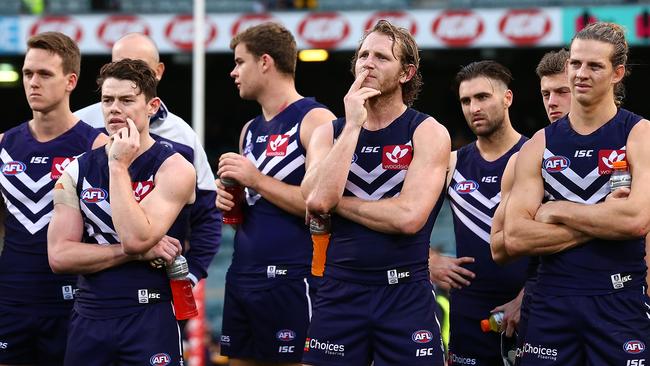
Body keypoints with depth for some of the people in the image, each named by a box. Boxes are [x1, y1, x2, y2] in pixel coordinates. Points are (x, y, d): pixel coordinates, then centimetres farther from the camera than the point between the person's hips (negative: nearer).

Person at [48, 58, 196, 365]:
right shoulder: (77, 171, 5)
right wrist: (136, 253, -13)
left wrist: (119, 166, -16)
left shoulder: (174, 168, -7)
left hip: (150, 317, -4)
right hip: (88, 318, 4)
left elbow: (135, 238, -21)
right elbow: (59, 256, -5)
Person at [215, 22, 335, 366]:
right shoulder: (250, 130, 17)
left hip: (291, 281, -8)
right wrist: (230, 201, 5)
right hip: (241, 275, 8)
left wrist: (257, 180, -16)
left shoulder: (314, 120, -8)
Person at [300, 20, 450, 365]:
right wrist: (353, 126, -10)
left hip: (405, 294, -3)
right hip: (339, 290, 3)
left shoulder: (428, 132, -3)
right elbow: (317, 199, -13)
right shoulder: (329, 132, 7)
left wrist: (335, 202, -8)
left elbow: (408, 217, -17)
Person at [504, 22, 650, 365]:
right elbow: (515, 238, -4)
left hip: (620, 301, -3)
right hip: (552, 301, 3)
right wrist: (602, 223, -10)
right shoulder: (540, 145, 8)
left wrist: (557, 211, -8)